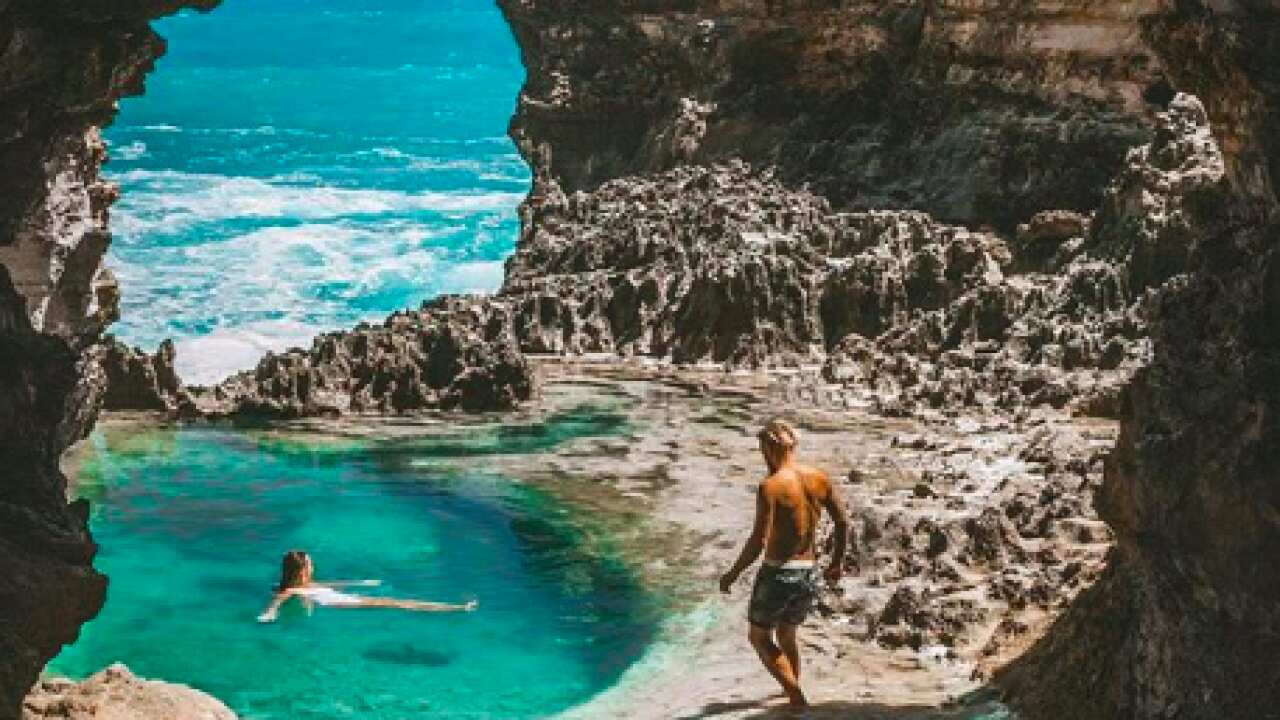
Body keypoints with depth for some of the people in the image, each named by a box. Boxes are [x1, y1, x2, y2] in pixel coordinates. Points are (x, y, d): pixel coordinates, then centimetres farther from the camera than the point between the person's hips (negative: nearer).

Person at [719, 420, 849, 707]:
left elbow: (758, 542, -21)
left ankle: (797, 697, 0)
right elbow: (843, 522, 9)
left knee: (759, 636, 13)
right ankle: (793, 692, 32)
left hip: (778, 573, -6)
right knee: (787, 636, 26)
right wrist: (837, 562, 23)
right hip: (809, 574, 6)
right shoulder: (819, 479, 1)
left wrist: (732, 575, -9)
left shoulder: (770, 486, -17)